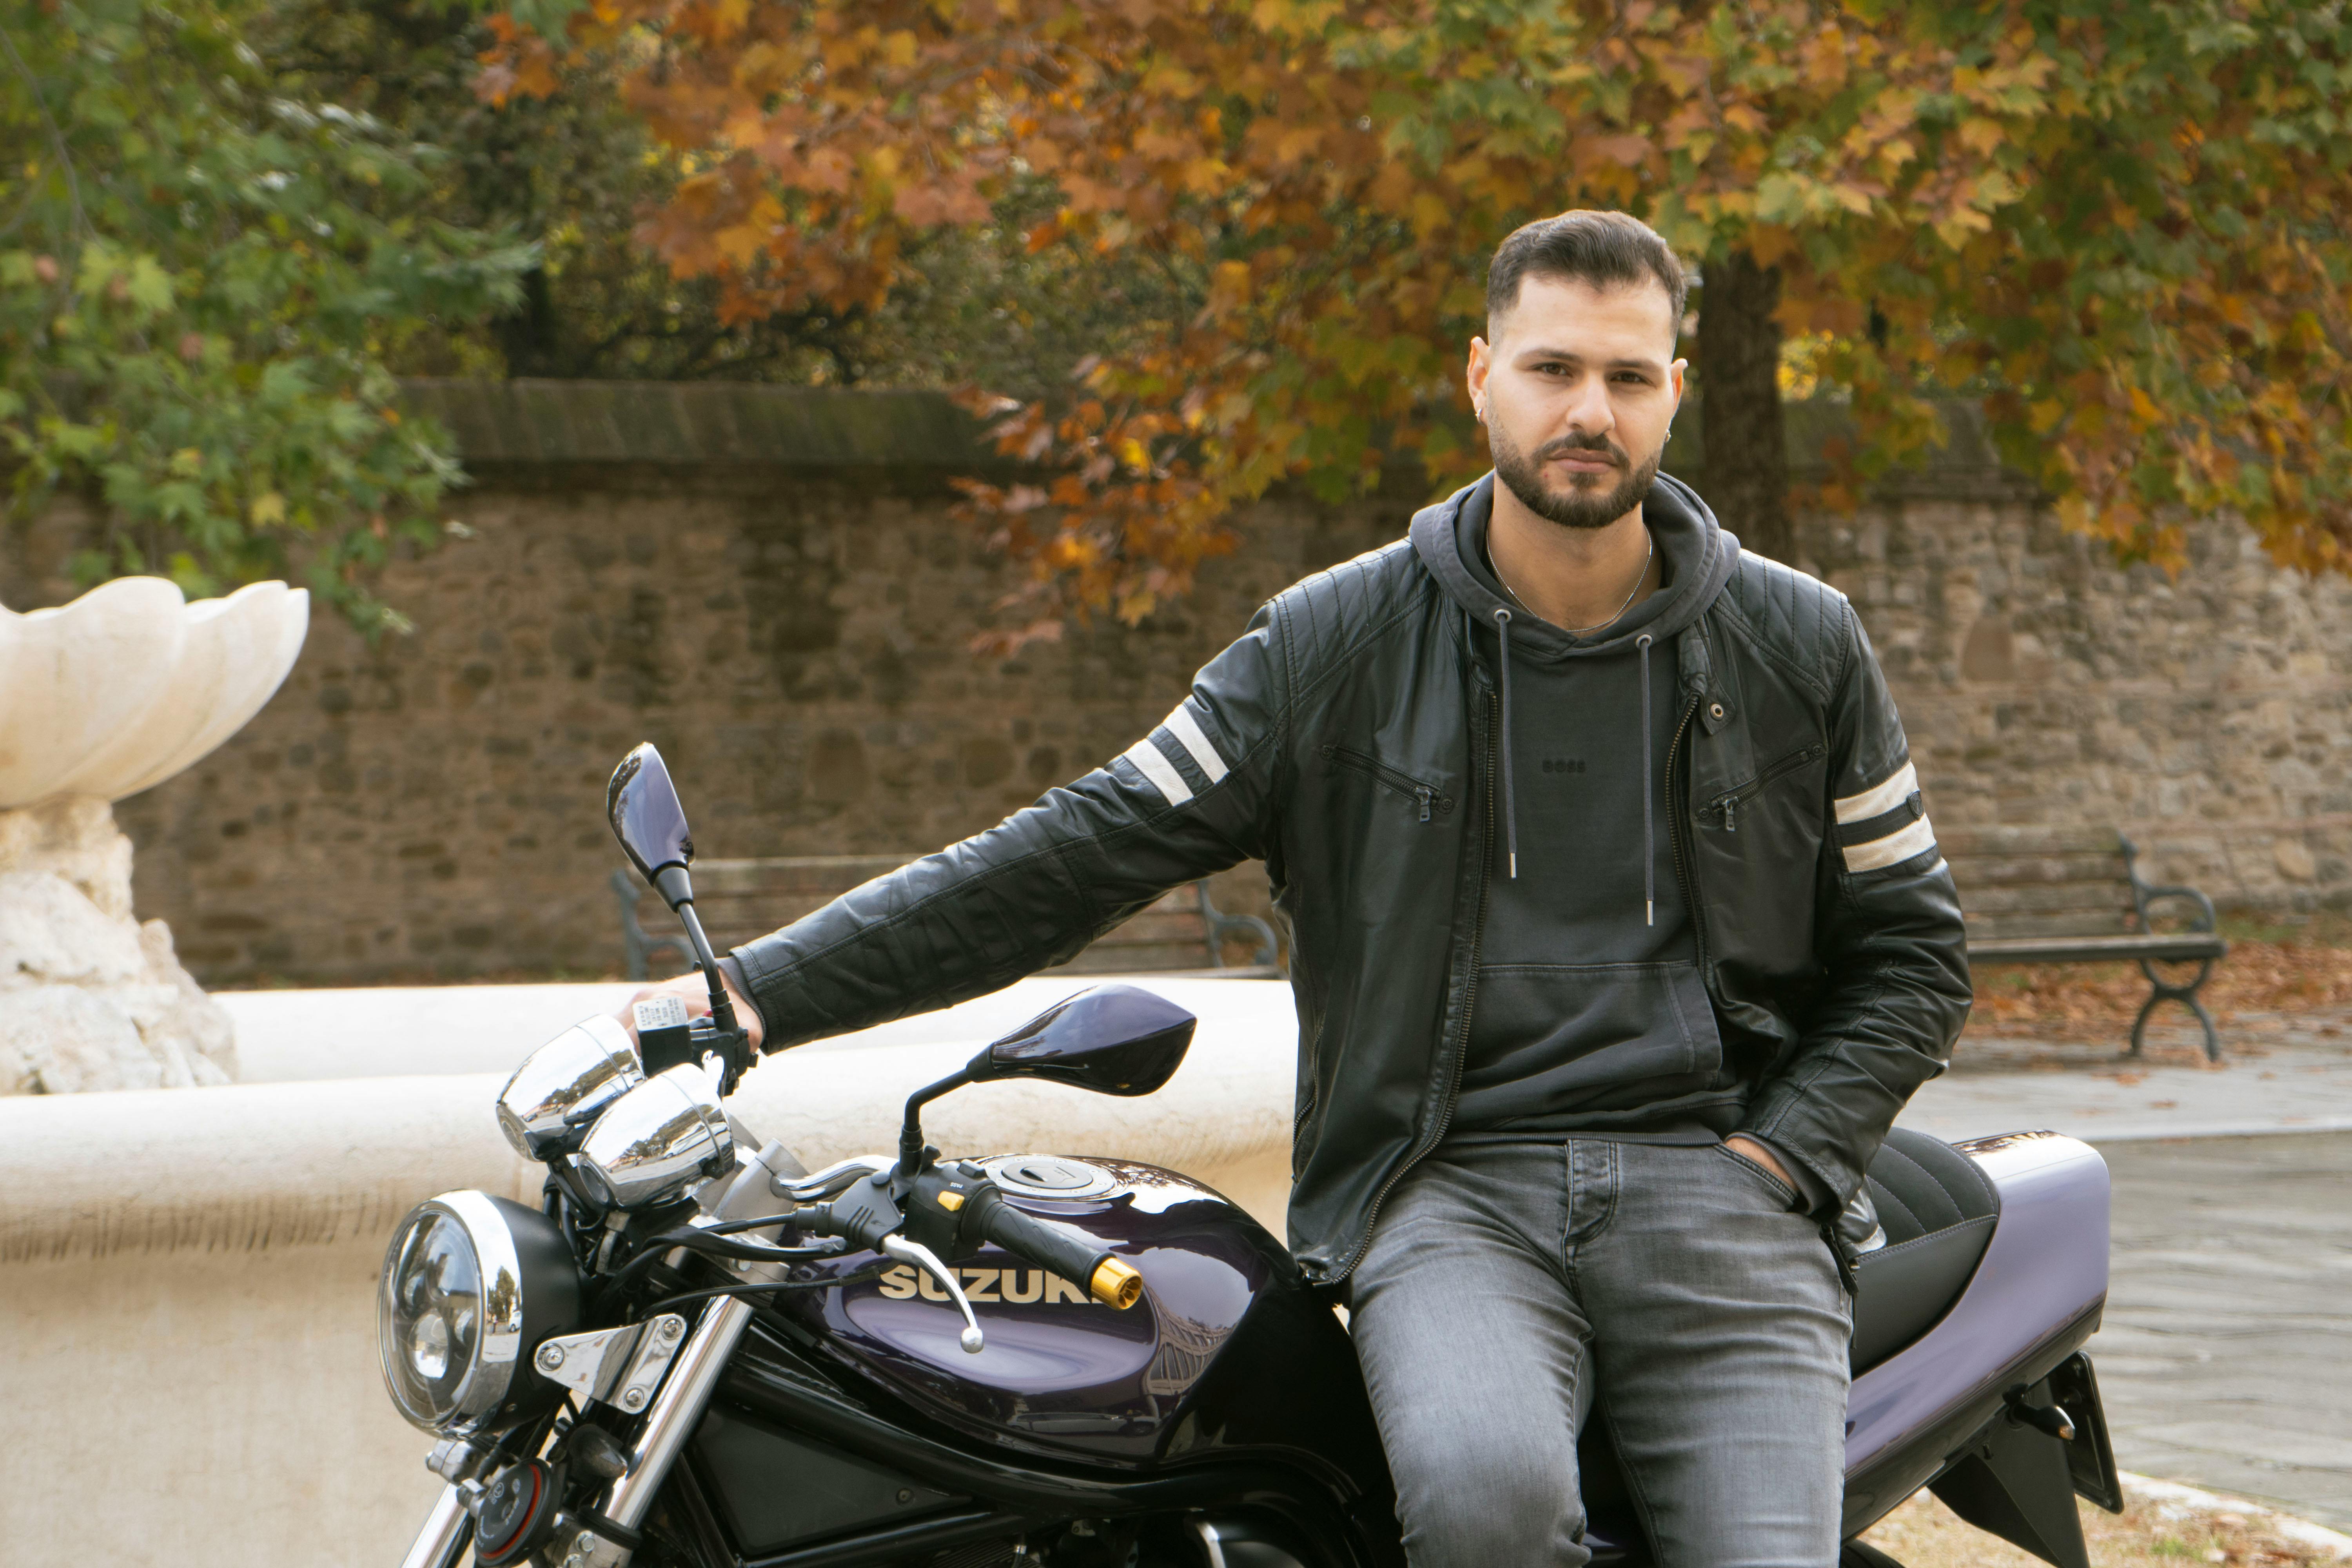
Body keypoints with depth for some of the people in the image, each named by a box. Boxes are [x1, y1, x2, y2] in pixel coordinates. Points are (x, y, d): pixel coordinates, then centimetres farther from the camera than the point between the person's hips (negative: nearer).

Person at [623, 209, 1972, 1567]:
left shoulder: (1799, 644, 10)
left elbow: (1911, 950, 16)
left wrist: (1773, 1160, -1)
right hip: (1447, 1189, -1)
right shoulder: (1341, 639, 5)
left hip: (1714, 1189, 2)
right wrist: (763, 993, -5)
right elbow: (1078, 856, 3)